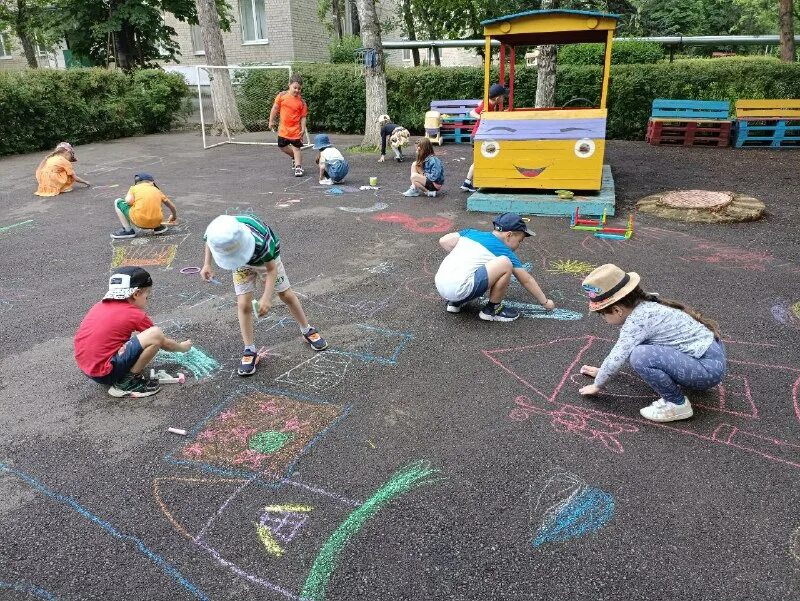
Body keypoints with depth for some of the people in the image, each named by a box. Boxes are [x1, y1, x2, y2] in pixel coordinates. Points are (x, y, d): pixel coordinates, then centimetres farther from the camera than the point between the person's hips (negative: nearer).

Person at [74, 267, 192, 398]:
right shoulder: (135, 314, -6)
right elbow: (164, 343, 7)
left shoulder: (101, 305, 12)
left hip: (86, 367, 9)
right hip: (104, 373, -8)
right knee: (156, 334, -15)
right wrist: (183, 347, 27)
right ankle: (127, 382, -5)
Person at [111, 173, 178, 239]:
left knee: (118, 202, 20)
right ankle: (158, 227, 19)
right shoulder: (157, 190, 20)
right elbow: (172, 206, 25)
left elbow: (129, 201, -6)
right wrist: (174, 216, 45)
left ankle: (128, 230, 13)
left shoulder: (134, 188, 13)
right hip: (156, 222, 4)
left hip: (139, 221, -4)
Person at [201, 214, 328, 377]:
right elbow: (209, 242, -6)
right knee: (243, 304, -8)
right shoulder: (217, 235, -35)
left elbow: (272, 269, -32)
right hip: (242, 265, 2)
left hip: (266, 258, -2)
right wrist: (206, 264, -16)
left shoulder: (260, 240, -46)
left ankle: (308, 331, 28)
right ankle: (250, 352, 4)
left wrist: (266, 297, -41)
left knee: (287, 295, 6)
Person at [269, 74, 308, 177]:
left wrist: (303, 129, -12)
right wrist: (271, 121, 5)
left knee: (296, 148, 0)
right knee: (282, 146, 14)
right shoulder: (282, 95, -5)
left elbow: (303, 117, -4)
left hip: (295, 130, -3)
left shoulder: (302, 102, -7)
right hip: (283, 128, 3)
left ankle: (298, 167, 9)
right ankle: (295, 158, 37)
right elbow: (275, 108, 3)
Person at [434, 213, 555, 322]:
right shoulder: (504, 251, 4)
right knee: (505, 263, -11)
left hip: (440, 285, 8)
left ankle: (455, 302, 20)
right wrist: (545, 302, 22)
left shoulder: (472, 232, 17)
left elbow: (444, 241, 10)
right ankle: (492, 309, 4)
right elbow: (527, 280, 11)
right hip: (459, 289, -8)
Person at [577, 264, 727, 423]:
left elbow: (617, 356, -18)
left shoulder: (638, 319, -21)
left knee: (640, 356, -26)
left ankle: (678, 404, -7)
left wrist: (597, 386, -2)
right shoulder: (645, 305, 6)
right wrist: (602, 371, 26)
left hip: (709, 368, -10)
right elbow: (623, 345, 20)